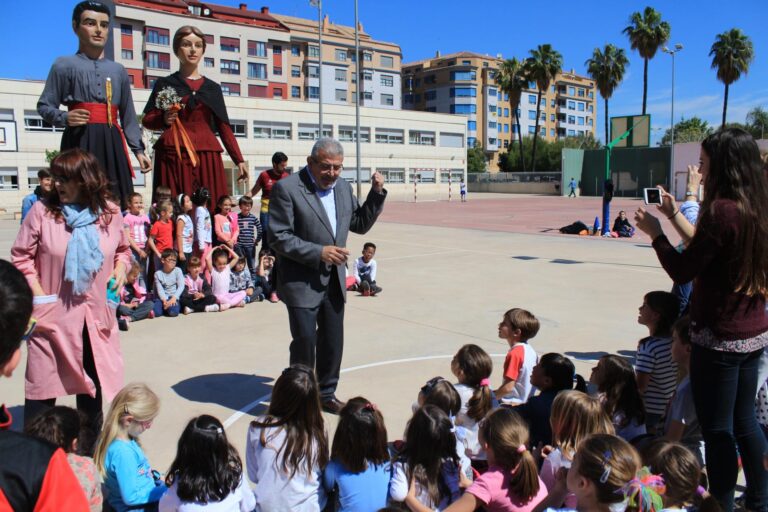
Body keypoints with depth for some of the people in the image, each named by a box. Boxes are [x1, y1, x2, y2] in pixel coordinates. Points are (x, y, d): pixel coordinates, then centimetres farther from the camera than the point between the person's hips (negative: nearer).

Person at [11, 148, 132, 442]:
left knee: (93, 381, 16)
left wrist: (121, 268, -5)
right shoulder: (42, 210, -9)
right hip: (52, 314, -3)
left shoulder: (110, 213, -1)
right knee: (43, 383, 4)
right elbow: (21, 256, -4)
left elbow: (123, 249, 15)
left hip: (96, 314, 3)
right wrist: (39, 296, -11)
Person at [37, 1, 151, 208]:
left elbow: (128, 115, 18)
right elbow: (44, 106, 4)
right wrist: (64, 118, -17)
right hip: (80, 141, -4)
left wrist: (138, 149, 11)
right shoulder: (64, 64, 6)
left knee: (115, 201, -1)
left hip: (111, 142, 4)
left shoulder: (119, 71, 19)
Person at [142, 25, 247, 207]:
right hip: (174, 155, -2)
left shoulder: (213, 88, 15)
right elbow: (147, 120, 7)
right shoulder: (165, 83, 9)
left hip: (207, 156, 2)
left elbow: (224, 126, 11)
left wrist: (239, 160, 4)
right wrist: (164, 119, -14)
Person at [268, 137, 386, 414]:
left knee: (333, 341, 15)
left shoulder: (343, 187, 8)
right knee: (305, 342, 0)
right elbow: (278, 237, -16)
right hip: (302, 283, -6)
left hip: (334, 281, 6)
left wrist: (377, 193, 2)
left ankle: (326, 393, 34)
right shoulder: (287, 188, -13)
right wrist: (319, 252, -21)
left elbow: (360, 224, 15)